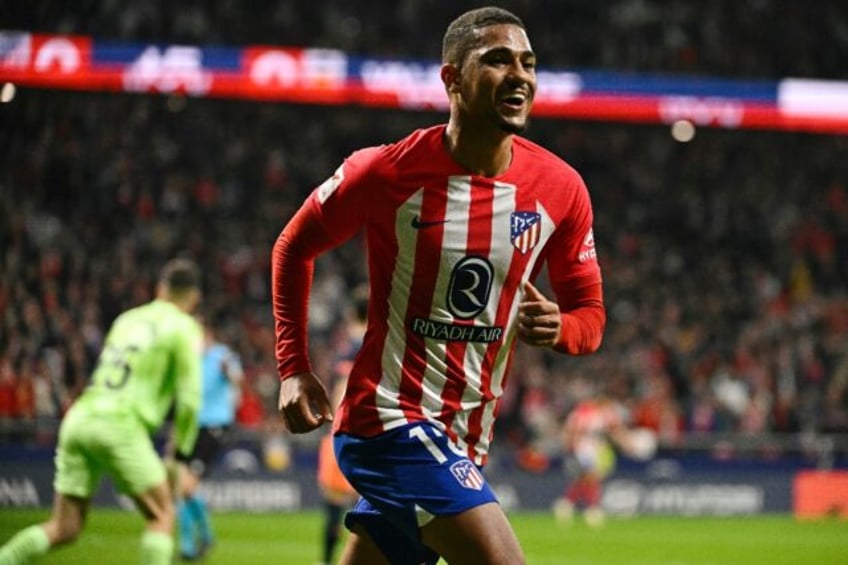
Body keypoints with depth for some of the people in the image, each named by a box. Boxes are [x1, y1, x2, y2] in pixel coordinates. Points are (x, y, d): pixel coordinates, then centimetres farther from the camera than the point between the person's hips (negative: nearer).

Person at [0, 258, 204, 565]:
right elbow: (189, 398, -2)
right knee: (162, 515, 7)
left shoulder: (126, 319, 22)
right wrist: (179, 456, 5)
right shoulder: (183, 328, 4)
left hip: (79, 417, 6)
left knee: (63, 529, 8)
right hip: (121, 424, -6)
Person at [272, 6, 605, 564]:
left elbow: (590, 313, 9)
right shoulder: (388, 172, -10)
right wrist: (294, 369, -1)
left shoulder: (560, 188, 0)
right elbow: (294, 247, 6)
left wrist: (558, 327, -15)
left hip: (467, 442, 6)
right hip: (392, 417, -6)